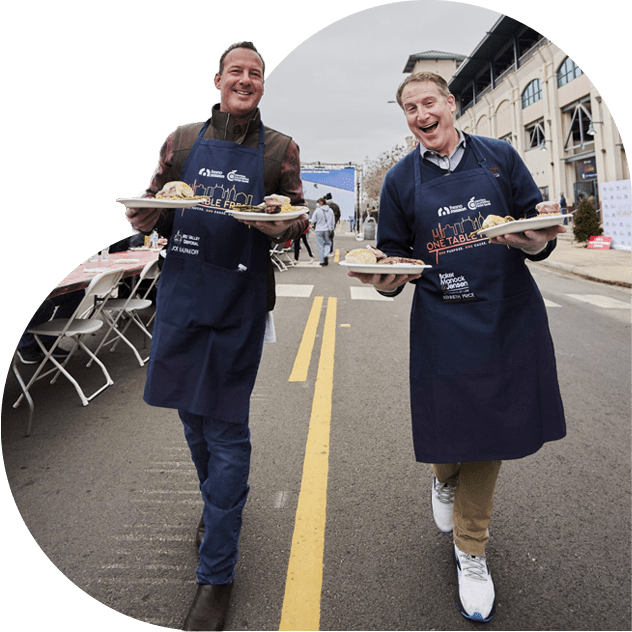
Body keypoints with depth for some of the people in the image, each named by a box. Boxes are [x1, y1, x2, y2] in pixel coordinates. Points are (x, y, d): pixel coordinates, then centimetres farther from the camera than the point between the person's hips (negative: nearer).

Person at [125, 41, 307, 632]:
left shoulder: (280, 149, 5)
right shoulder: (182, 140, 10)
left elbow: (298, 220, 6)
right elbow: (157, 210, 14)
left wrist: (282, 225, -16)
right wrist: (144, 217, -8)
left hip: (240, 301, -3)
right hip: (180, 291, 3)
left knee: (226, 428, -1)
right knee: (192, 414, 16)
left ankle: (216, 574, 14)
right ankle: (219, 504, 45)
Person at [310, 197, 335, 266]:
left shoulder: (317, 210, -8)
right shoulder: (330, 210, 4)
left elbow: (313, 221, -3)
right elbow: (333, 221, 8)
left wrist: (313, 226, 17)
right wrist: (331, 229, 17)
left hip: (319, 230, -3)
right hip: (327, 230, 3)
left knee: (320, 246, 5)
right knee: (328, 244, 16)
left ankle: (322, 261, 7)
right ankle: (326, 255, -11)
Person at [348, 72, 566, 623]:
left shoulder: (500, 157, 4)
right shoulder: (401, 180, 3)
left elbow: (540, 227, 6)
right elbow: (394, 256, 6)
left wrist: (535, 243, -18)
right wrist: (387, 281, -17)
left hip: (507, 319, 1)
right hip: (443, 326, -1)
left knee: (486, 437, 10)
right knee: (451, 433, 5)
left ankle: (471, 554, 33)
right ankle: (445, 479, 48)